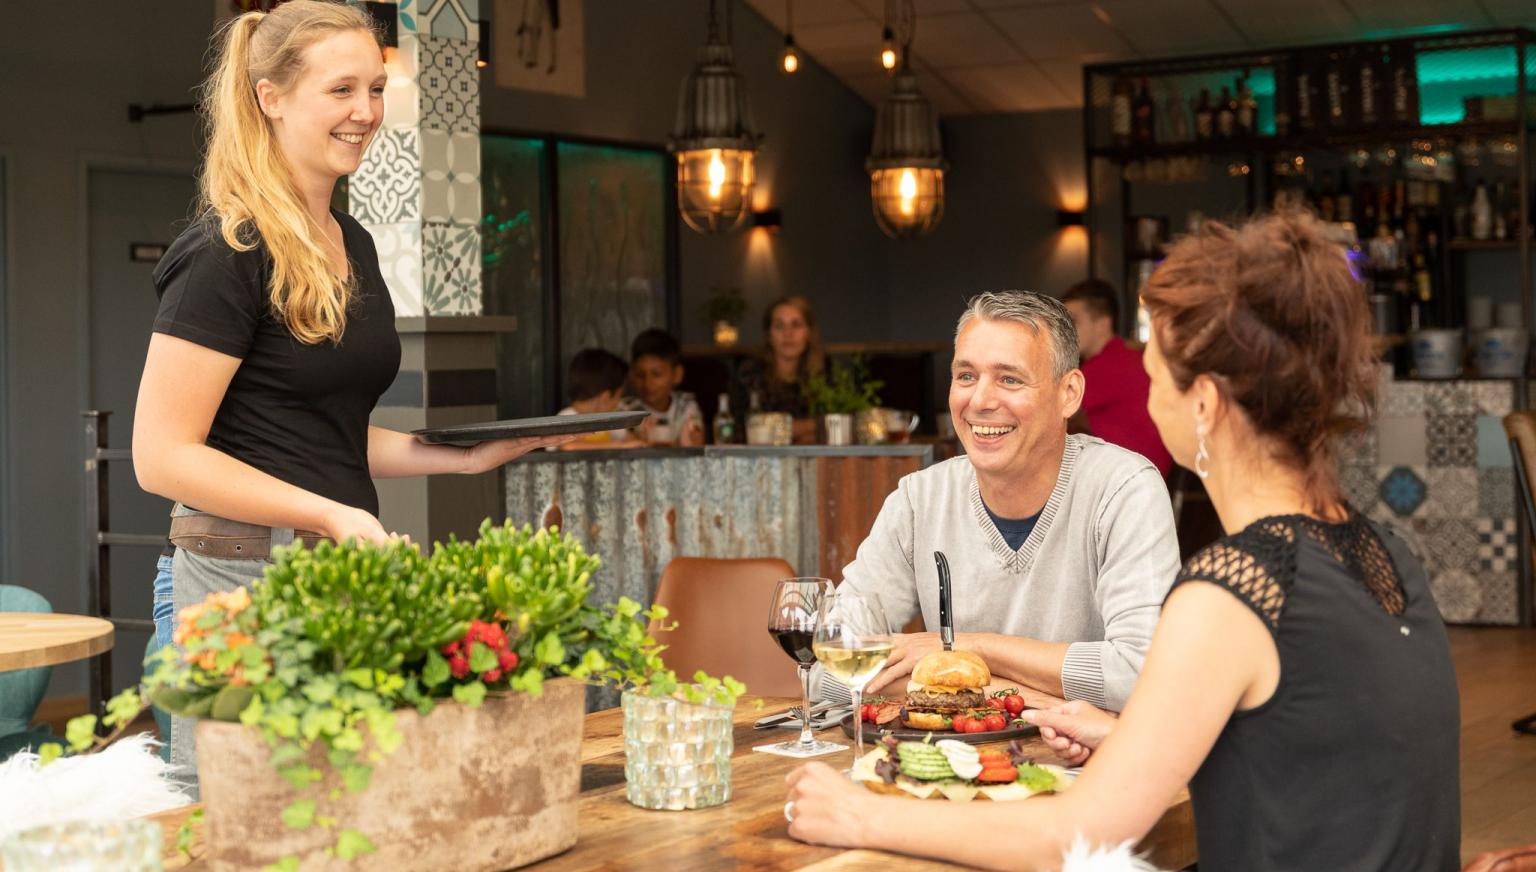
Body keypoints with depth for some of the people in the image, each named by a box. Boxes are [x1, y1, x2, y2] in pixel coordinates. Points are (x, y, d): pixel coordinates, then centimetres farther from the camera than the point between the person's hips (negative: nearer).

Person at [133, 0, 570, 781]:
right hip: (245, 577, -8)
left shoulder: (353, 246, 14)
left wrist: (465, 455, 9)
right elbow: (162, 455, -15)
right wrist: (331, 514, -21)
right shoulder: (229, 253, -11)